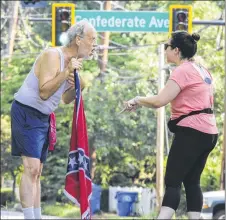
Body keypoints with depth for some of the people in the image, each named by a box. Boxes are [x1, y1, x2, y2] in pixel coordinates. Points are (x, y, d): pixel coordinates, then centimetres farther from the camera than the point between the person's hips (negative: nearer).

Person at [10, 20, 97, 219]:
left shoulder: (74, 61, 7)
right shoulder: (52, 56, -20)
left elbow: (66, 99, 14)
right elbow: (44, 93, -29)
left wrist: (76, 87, -6)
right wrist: (66, 72, -32)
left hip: (43, 117, 10)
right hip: (26, 113, -10)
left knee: (37, 172, 9)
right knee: (31, 168, -18)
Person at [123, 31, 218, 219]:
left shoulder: (183, 71, -12)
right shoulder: (202, 70, 16)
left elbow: (159, 101, -19)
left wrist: (137, 100, -3)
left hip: (191, 132, -9)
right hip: (208, 131, 9)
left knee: (172, 181, -14)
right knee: (192, 182, 10)